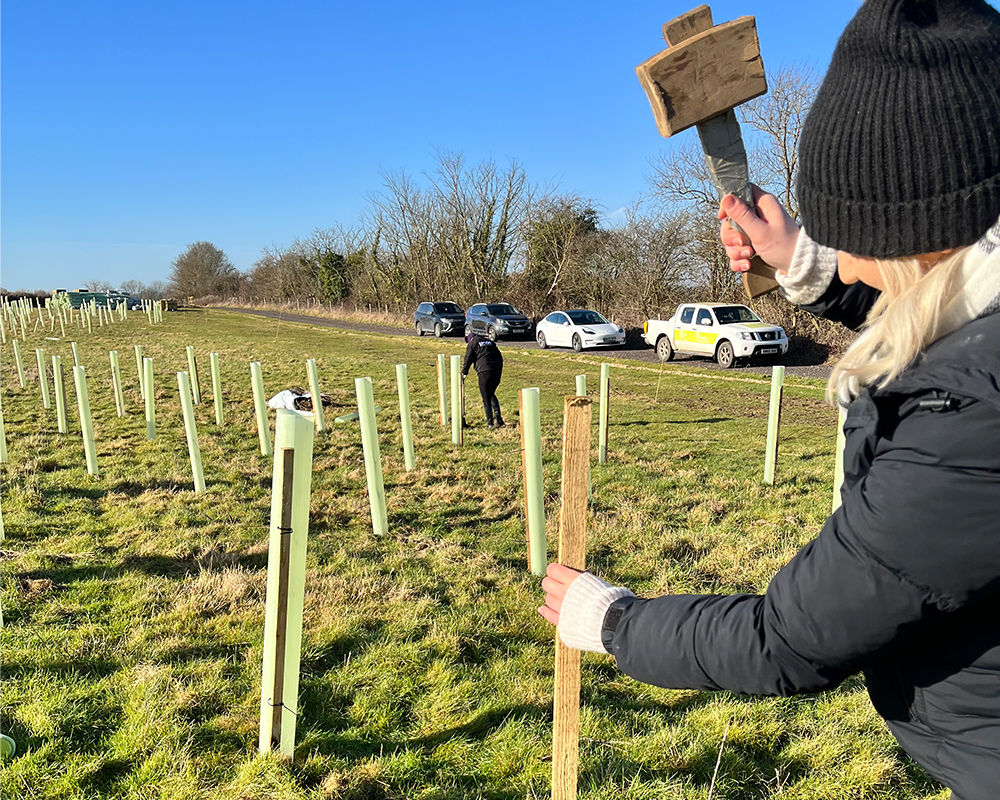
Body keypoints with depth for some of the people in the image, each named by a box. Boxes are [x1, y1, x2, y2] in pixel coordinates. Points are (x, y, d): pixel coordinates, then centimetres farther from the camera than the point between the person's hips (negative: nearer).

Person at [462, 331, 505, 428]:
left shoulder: (471, 345, 8)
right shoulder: (490, 342, 23)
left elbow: (468, 359, 6)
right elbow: (500, 356, 21)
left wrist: (464, 373, 18)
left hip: (485, 372, -6)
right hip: (497, 371, 6)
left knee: (486, 399, 2)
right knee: (492, 394, 21)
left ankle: (490, 423, 0)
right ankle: (498, 418, 10)